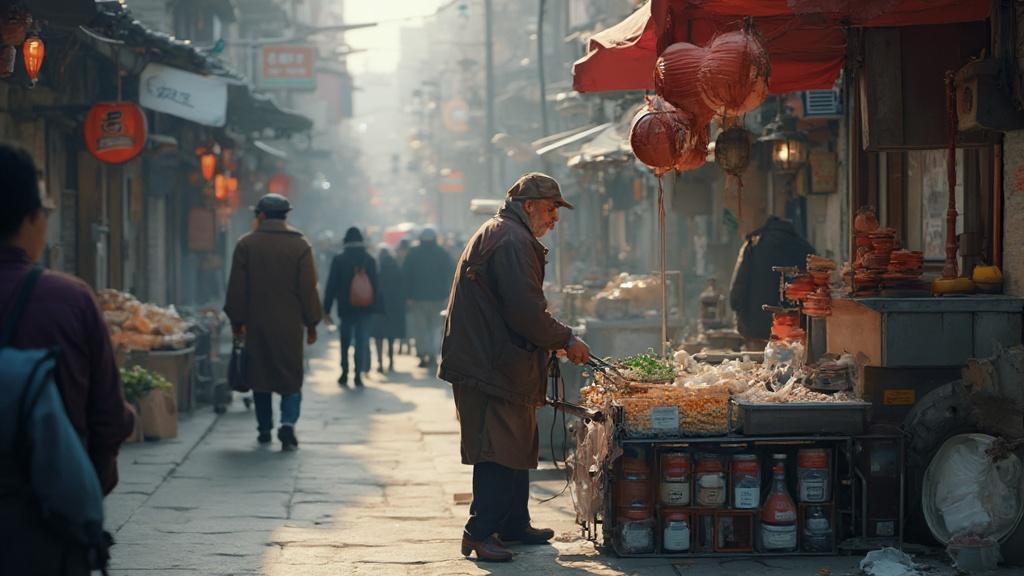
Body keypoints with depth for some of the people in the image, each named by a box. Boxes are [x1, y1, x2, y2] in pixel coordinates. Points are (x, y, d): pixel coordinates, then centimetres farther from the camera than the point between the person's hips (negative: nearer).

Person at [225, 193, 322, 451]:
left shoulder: (246, 244, -1)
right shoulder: (300, 245, -1)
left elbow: (236, 287, 1)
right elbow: (308, 288, 0)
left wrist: (237, 321, 9)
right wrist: (311, 324, 7)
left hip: (256, 323, 1)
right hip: (290, 324, 0)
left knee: (260, 376, 12)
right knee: (291, 377, 5)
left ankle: (264, 429, 18)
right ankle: (288, 423, -16)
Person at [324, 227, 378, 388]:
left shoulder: (339, 260, -5)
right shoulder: (369, 259, 1)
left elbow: (332, 285, -5)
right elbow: (376, 284, 4)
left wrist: (327, 308, -1)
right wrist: (376, 306, 9)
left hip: (346, 308, -1)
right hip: (365, 308, 1)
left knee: (345, 343, 12)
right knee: (362, 342, 2)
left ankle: (344, 374, 13)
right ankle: (358, 375, -7)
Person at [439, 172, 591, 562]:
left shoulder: (495, 234, 21)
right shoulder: (513, 241, -15)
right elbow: (527, 311, -22)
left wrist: (553, 341, 19)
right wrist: (566, 340, -10)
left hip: (489, 362, 11)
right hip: (493, 368, -11)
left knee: (516, 448, 17)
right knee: (498, 452, -9)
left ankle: (514, 525, 25)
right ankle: (480, 534, -6)